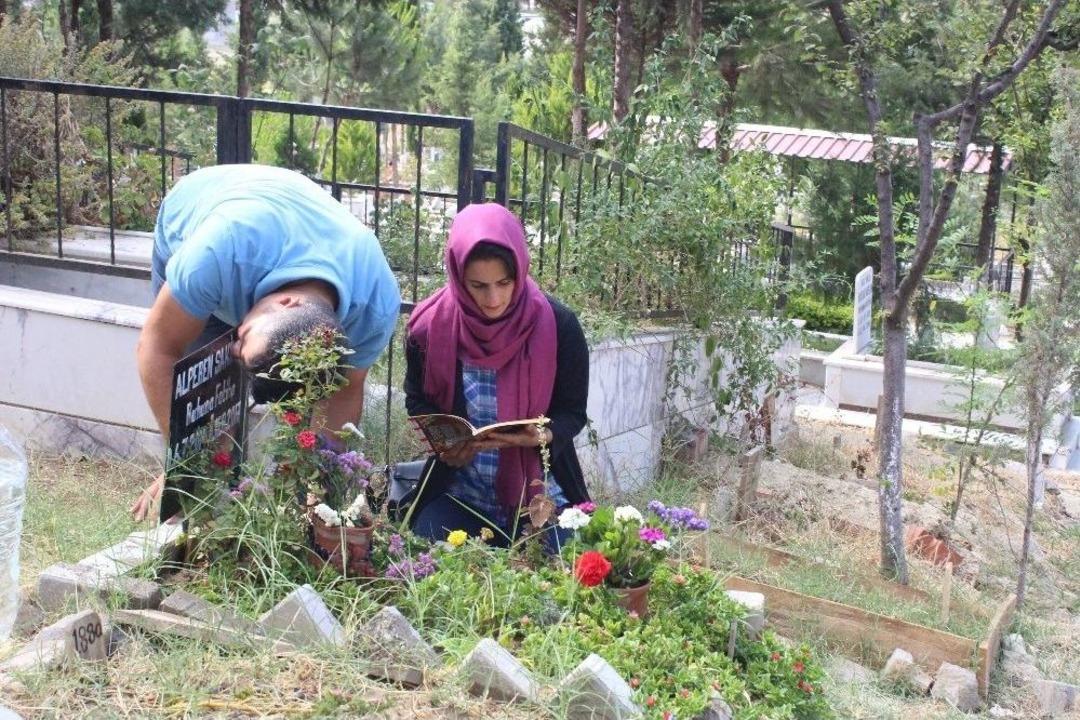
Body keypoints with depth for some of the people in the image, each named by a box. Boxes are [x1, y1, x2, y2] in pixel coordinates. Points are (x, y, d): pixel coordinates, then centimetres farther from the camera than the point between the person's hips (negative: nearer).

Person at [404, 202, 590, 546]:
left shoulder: (557, 326, -14)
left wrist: (544, 436, -25)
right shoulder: (429, 325, -10)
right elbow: (418, 399, 8)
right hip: (460, 491, 1)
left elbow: (573, 412, -3)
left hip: (541, 494, -1)